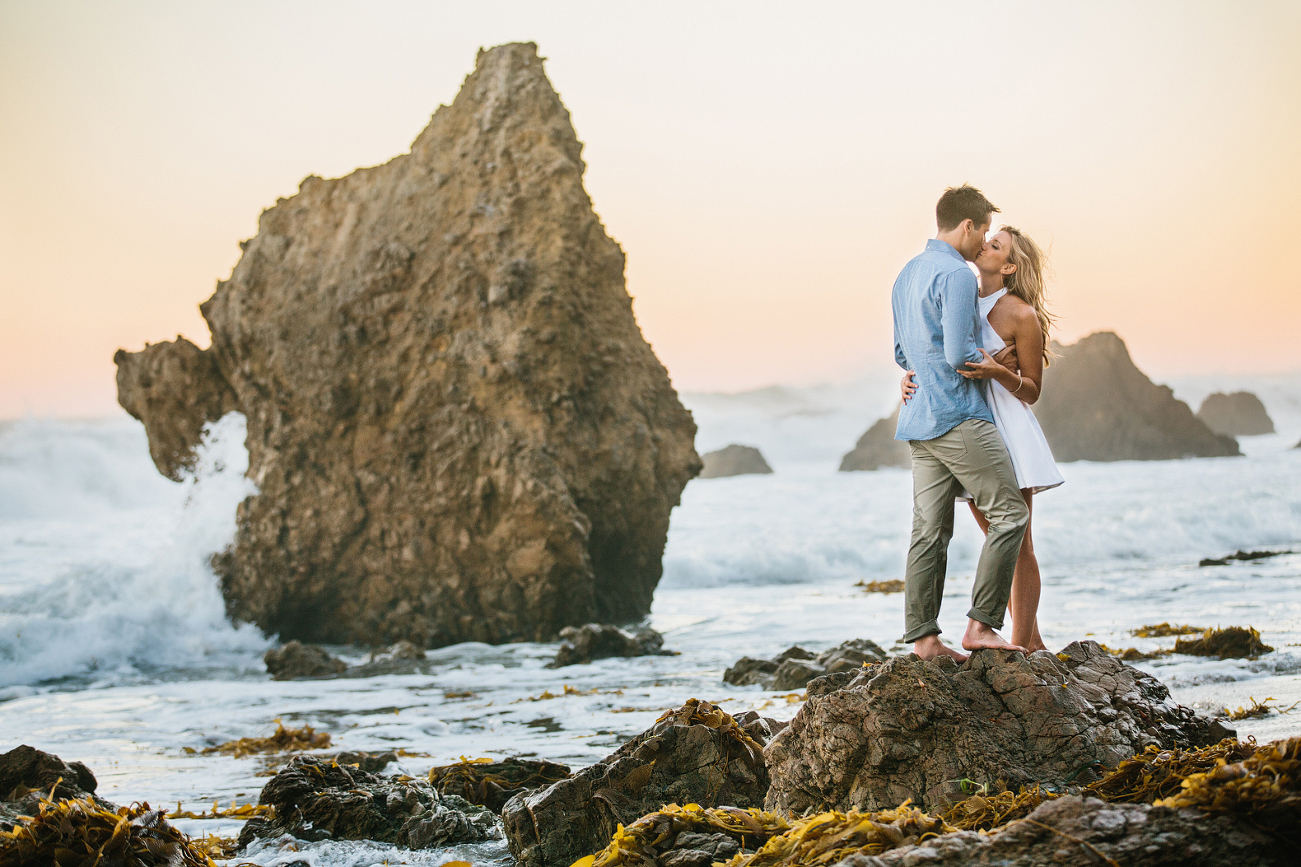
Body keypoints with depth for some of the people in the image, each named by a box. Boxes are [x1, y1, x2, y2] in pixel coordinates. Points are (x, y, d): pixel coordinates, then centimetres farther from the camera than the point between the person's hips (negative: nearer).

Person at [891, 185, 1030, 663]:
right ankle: (981, 624, -7)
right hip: (959, 417, -9)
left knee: (930, 531, 7)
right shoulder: (956, 275, -12)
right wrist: (993, 360, 0)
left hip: (919, 419, 9)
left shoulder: (907, 275, 18)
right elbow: (959, 355, -18)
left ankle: (923, 637, 5)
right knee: (1010, 514, -4)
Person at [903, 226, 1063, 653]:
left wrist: (999, 372, -23)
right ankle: (1032, 642, 19)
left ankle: (1021, 646, -2)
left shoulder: (1022, 315, -8)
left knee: (1017, 545, -4)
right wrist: (910, 378, -5)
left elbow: (1032, 391, -4)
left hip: (1007, 429, -7)